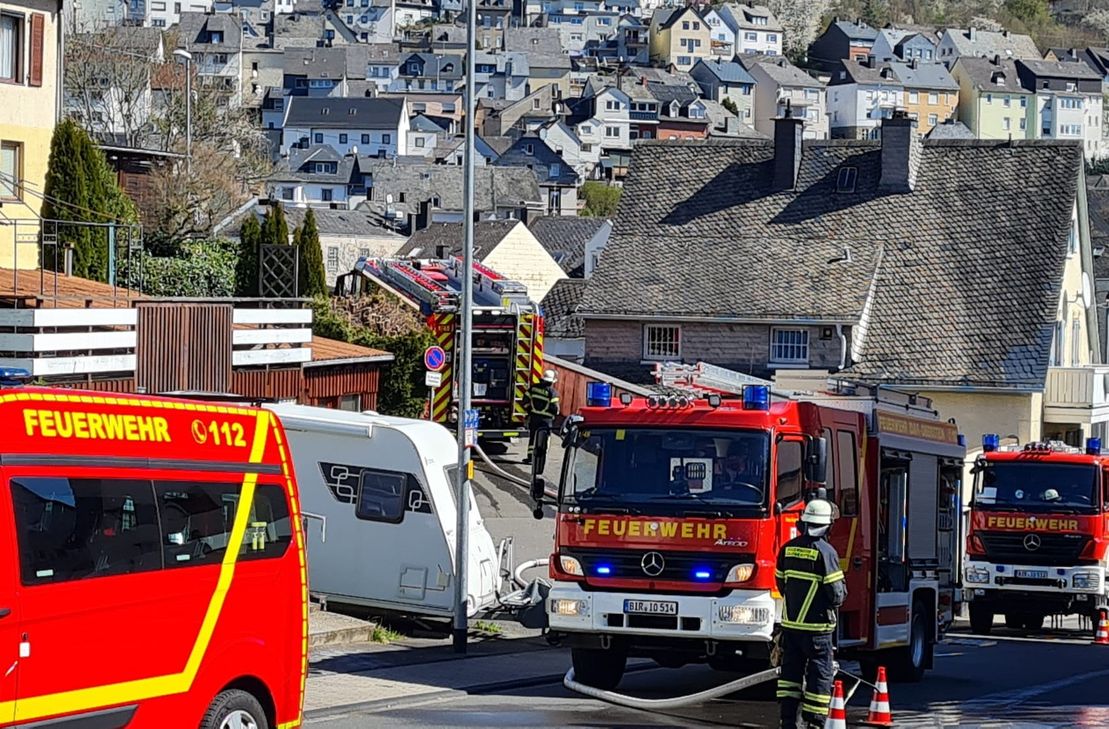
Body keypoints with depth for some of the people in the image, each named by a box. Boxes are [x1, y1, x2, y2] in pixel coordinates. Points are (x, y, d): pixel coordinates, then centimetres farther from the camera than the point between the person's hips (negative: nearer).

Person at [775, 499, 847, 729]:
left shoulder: (788, 548, 4)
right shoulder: (825, 552, -14)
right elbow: (836, 593, -14)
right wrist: (841, 593, 8)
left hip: (790, 623, 6)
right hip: (816, 626, -6)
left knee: (790, 671, 12)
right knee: (820, 675, 2)